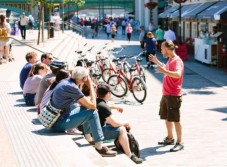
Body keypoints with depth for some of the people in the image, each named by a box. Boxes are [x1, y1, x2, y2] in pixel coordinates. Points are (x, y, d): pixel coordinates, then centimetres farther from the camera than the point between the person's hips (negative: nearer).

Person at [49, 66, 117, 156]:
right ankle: (100, 147, -6)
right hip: (59, 123, -9)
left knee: (85, 107, 20)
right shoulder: (71, 87, -22)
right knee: (92, 112, -11)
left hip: (54, 118, 9)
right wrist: (91, 86, -10)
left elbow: (80, 102, 18)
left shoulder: (66, 81, 5)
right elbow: (93, 106, -18)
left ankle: (89, 137, 28)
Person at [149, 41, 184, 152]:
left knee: (175, 119, -5)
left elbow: (178, 74, -37)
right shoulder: (170, 60, 12)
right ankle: (169, 138, 32)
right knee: (167, 117, 19)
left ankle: (180, 143, 3)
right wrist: (156, 61, 27)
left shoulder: (177, 61, -19)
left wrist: (164, 71, -44)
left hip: (174, 95, -10)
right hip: (166, 94, 10)